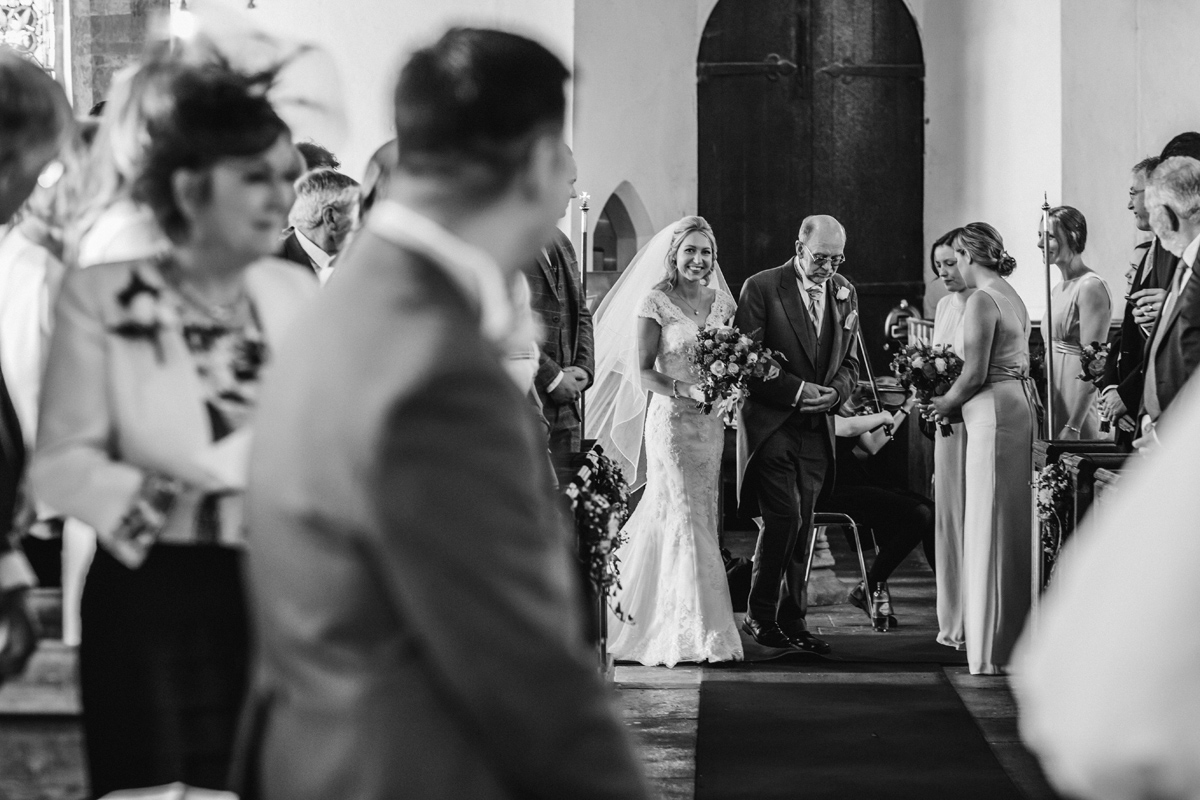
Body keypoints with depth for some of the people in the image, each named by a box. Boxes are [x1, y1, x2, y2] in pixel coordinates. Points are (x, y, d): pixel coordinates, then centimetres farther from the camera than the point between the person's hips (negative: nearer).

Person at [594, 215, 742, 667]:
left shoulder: (721, 302, 10)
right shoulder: (655, 302, -6)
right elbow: (642, 373, -9)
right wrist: (685, 391, -23)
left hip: (712, 422, 6)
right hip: (671, 420, -6)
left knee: (702, 514, 7)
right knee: (686, 519, -7)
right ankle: (700, 632, -3)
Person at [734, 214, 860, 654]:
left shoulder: (845, 293, 10)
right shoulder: (761, 288, -7)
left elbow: (849, 361, 17)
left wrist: (833, 393, -4)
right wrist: (796, 390, -15)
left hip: (816, 429, 5)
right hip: (770, 422, -5)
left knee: (801, 525, 6)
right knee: (783, 516, -13)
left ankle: (792, 621, 13)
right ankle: (759, 616, 0)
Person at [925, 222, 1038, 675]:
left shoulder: (982, 300, -13)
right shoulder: (1012, 297, 16)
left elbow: (975, 375, -16)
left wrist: (946, 403, 1)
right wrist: (956, 403, 14)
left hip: (996, 414, -9)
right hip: (1022, 405, 9)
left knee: (991, 527, -3)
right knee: (1015, 526, 13)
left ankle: (995, 651, 2)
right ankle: (1018, 638, 20)